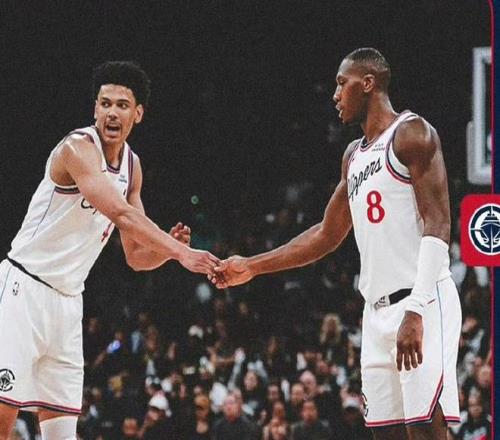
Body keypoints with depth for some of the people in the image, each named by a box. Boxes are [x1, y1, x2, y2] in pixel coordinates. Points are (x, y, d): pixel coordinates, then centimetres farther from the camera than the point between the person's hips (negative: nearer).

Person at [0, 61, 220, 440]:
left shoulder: (131, 165, 11)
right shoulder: (78, 148, -16)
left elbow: (136, 257, 14)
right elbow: (121, 214, -31)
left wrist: (168, 248, -6)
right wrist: (180, 252, -34)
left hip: (68, 301, 8)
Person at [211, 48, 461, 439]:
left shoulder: (412, 134, -6)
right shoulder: (354, 156, 21)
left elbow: (437, 226, -14)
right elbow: (327, 236, 31)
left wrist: (415, 311, -23)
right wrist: (251, 267, 27)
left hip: (422, 304, -9)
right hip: (378, 310, 9)